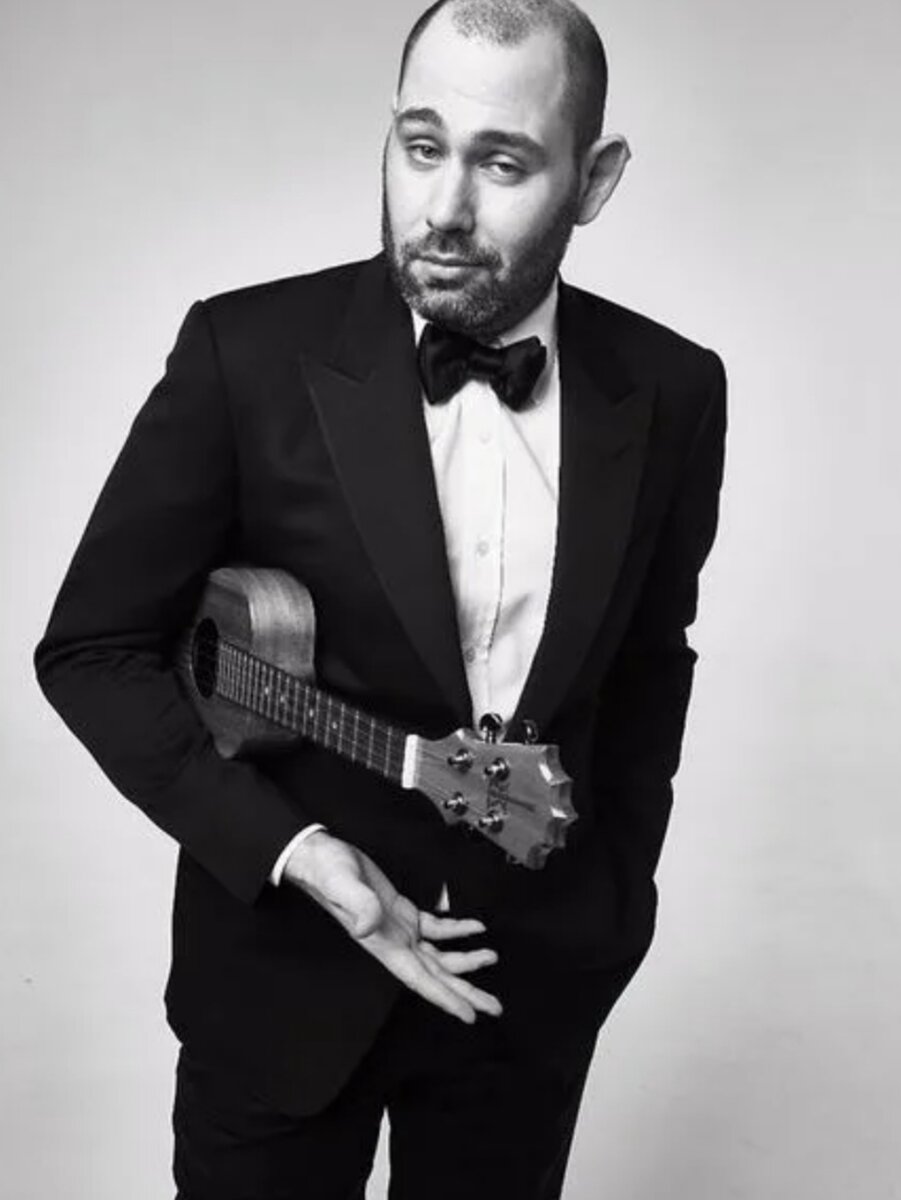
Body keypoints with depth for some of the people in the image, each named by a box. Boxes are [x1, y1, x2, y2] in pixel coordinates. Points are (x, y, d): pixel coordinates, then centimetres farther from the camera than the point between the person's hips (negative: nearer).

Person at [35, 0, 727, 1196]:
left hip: (532, 978, 2)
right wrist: (290, 852, -20)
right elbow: (93, 650, -9)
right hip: (283, 963, -2)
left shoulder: (670, 390, -6)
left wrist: (618, 897, 10)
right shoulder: (248, 353, -15)